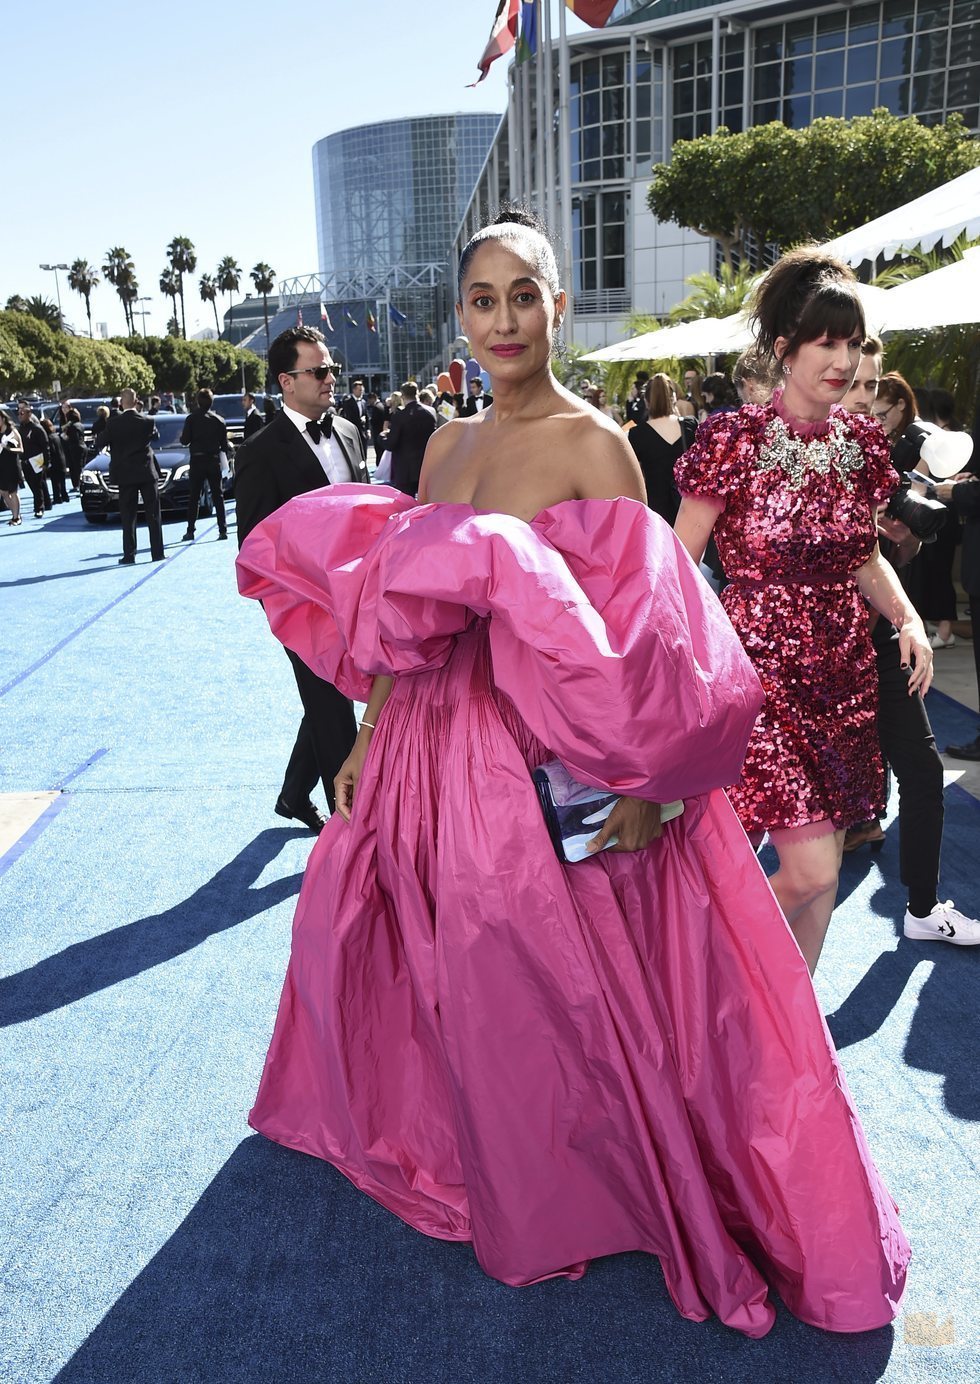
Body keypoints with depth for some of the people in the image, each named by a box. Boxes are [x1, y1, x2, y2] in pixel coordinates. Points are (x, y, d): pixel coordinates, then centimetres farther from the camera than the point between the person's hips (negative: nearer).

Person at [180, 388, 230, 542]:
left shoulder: (192, 418, -6)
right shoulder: (219, 420, 1)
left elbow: (184, 441, -5)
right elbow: (224, 444, 4)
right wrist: (226, 460, 17)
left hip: (197, 461, -1)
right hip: (214, 461, 2)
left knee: (193, 497, 4)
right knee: (218, 496, 7)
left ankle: (190, 531, 2)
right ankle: (223, 530, 3)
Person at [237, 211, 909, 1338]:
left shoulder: (592, 445, -10)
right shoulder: (448, 443, 10)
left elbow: (638, 632, -15)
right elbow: (399, 612, 13)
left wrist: (636, 787, -21)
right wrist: (367, 739, 13)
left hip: (542, 758, -7)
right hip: (429, 741, 8)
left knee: (536, 973, 5)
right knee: (360, 917, 21)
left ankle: (571, 1185, 35)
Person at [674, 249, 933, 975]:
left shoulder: (862, 440, 4)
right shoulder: (734, 439, -12)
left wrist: (908, 618, -1)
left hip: (844, 675, 6)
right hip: (760, 671, -5)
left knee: (825, 866, 11)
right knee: (811, 870, -10)